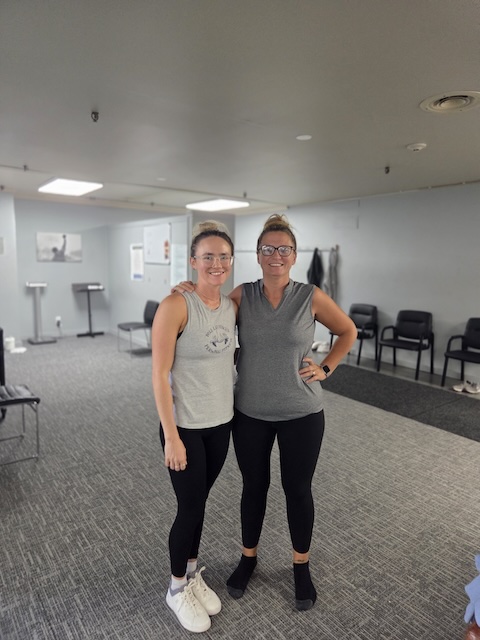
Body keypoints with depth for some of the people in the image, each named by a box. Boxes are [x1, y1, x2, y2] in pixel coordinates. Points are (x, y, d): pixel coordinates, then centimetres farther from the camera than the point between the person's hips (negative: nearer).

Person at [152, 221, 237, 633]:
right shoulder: (176, 305, -19)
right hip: (185, 426, -5)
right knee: (190, 507, 9)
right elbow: (159, 374, -18)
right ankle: (177, 588, 36)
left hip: (221, 423, 6)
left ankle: (194, 575, 44)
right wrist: (171, 436, -17)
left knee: (199, 502, 21)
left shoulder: (232, 306, 1)